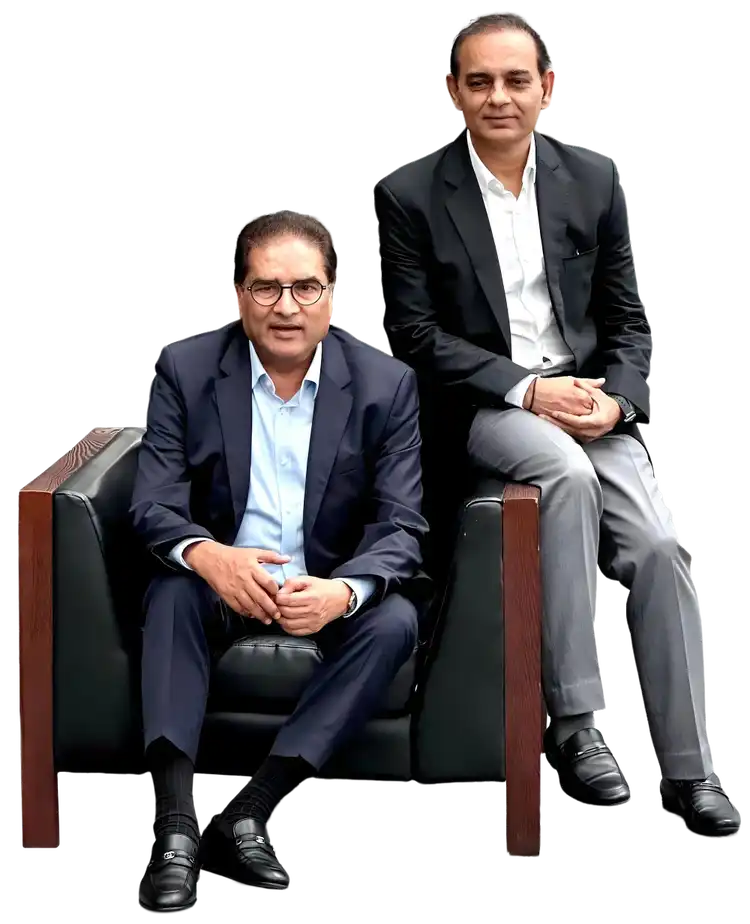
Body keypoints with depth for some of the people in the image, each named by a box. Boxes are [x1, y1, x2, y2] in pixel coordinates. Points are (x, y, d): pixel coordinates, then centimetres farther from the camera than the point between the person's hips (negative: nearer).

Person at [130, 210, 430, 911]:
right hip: (222, 579, 0)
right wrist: (207, 556, -37)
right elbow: (154, 505, -12)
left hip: (331, 591, 0)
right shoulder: (185, 370, -7)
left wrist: (343, 591, -35)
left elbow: (402, 529, -12)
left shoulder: (386, 384, -8)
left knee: (395, 619, -29)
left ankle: (247, 816, -32)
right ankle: (176, 827, -38)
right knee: (171, 591, -31)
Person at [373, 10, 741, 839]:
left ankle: (689, 773, -11)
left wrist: (614, 400, -12)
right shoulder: (410, 194, -3)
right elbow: (414, 336, -6)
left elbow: (630, 322, 9)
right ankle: (573, 727, -29)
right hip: (483, 405, -3)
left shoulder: (594, 180, 6)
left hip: (588, 402, 3)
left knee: (658, 546, -21)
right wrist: (528, 389, -17)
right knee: (568, 473, -35)